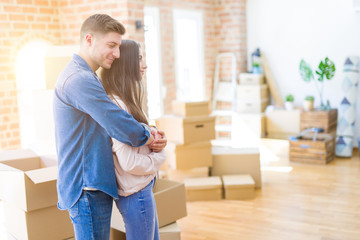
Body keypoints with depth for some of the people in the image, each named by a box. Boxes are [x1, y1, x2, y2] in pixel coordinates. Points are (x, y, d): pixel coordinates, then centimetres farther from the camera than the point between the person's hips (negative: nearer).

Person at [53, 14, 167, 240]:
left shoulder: (86, 77, 16)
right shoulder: (79, 79, -20)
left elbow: (113, 120, 17)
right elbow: (123, 129, -24)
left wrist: (149, 132, 0)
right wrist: (149, 137, -4)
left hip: (95, 185, 10)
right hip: (87, 188, -10)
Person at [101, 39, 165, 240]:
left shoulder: (126, 102, 8)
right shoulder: (116, 105, -24)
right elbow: (129, 163, -25)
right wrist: (160, 157, -9)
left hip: (143, 188, 10)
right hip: (136, 193, -10)